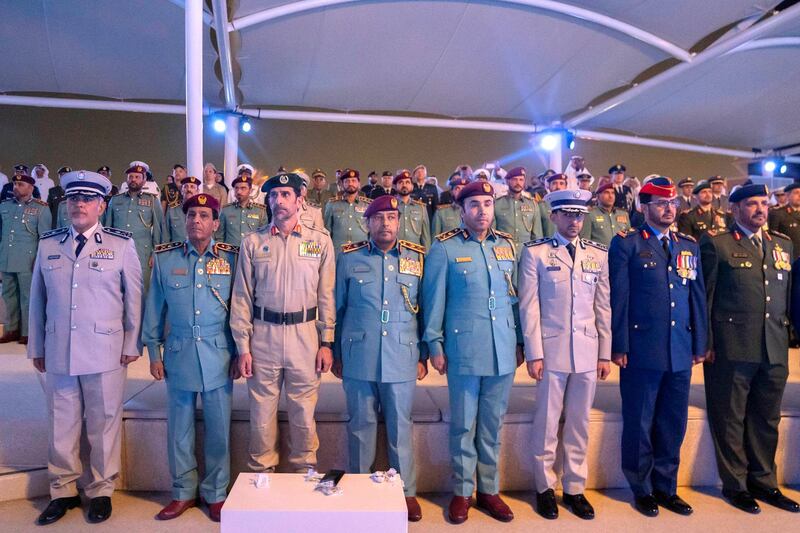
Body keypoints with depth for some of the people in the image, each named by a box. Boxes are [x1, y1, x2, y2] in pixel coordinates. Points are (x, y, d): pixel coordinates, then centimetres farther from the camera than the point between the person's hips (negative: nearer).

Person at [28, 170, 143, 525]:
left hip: (105, 353, -2)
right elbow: (37, 300, 11)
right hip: (58, 353, 3)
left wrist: (132, 345, -1)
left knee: (104, 425, 8)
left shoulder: (121, 245, -2)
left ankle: (101, 491, 25)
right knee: (61, 424, 12)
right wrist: (36, 347, 11)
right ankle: (63, 491, 31)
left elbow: (134, 298, 0)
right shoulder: (47, 245, 7)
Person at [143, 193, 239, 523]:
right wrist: (154, 352, 7)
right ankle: (183, 492, 30)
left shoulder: (231, 258, -1)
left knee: (218, 429, 8)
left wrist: (238, 354, 1)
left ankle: (216, 493, 26)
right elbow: (155, 309, 8)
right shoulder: (164, 258, 3)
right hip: (179, 355, 1)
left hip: (219, 356, -1)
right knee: (179, 428, 12)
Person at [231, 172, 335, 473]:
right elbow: (242, 297, 4)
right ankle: (261, 475, 30)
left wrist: (326, 342, 0)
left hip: (305, 335, 0)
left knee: (304, 414, 9)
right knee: (261, 414, 10)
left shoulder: (320, 241, 3)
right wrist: (243, 346, -1)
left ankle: (305, 475, 28)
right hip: (263, 335, 1)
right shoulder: (252, 242, 4)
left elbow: (327, 295, 3)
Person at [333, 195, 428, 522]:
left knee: (401, 427, 9)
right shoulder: (349, 258, 3)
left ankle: (407, 491, 25)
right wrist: (336, 354, 8)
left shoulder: (417, 258, 5)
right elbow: (338, 308, 8)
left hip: (402, 359, 0)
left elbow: (425, 310, 8)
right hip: (358, 358, 0)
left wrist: (423, 356, 7)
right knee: (361, 426, 11)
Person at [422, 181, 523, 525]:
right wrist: (434, 345, -5)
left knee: (492, 425, 14)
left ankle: (489, 489, 29)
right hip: (464, 351, -4)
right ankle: (462, 492, 24)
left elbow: (516, 297, 14)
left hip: (503, 351, 4)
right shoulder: (445, 248, -4)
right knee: (464, 425, 7)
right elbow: (434, 299, -3)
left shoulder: (506, 245, 10)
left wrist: (520, 342, 13)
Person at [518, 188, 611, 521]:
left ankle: (575, 488, 25)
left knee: (579, 424, 12)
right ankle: (545, 487, 22)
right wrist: (533, 353, -8)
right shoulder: (535, 252, -1)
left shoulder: (598, 254, 8)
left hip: (588, 352, 3)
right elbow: (529, 306, -4)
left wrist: (605, 353, 6)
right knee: (547, 423, 7)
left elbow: (604, 306, 8)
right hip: (551, 350, -3)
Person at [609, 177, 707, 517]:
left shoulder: (689, 246, 13)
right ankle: (641, 488, 24)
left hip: (681, 352, 5)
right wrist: (619, 347, -10)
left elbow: (698, 298, 13)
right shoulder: (627, 244, -3)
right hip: (642, 351, -5)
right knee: (639, 425, 7)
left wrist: (700, 345, 9)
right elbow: (619, 298, -7)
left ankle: (666, 487, 29)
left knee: (673, 425, 13)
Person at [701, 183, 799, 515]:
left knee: (767, 420, 15)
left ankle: (764, 481, 29)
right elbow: (704, 297, -4)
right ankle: (735, 484, 19)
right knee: (730, 419, 6)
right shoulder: (717, 245, -2)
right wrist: (706, 344, -8)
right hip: (732, 349, -5)